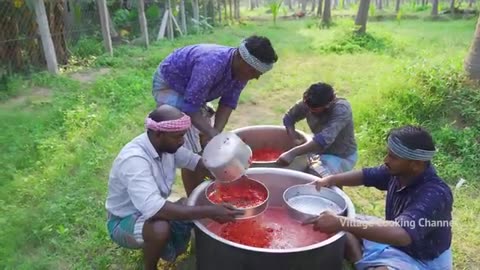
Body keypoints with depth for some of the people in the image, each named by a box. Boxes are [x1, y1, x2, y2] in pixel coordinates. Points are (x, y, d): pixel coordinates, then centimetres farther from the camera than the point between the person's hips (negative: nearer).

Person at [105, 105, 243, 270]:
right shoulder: (134, 160, -35)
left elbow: (195, 161, 3)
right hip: (124, 221, -7)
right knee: (160, 229, -36)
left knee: (201, 211, -8)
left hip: (151, 211, 8)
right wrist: (210, 211, -42)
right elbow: (153, 209, -43)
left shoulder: (167, 144, -11)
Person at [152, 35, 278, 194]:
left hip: (191, 89, 8)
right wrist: (213, 134, -39)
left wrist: (216, 133, -22)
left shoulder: (241, 69, -15)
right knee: (192, 154, -10)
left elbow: (228, 103, -10)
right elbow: (190, 107, -35)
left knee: (208, 144, 12)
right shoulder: (211, 65, -40)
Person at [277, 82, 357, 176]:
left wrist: (292, 153, -49)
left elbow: (324, 139, -41)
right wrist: (295, 139, -22)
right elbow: (288, 117, -4)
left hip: (342, 157, -6)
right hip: (319, 150, 6)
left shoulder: (341, 109, -31)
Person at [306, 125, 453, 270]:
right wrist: (331, 180, -10)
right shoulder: (399, 172, -10)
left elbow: (401, 234, -47)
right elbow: (366, 175, 6)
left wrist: (341, 223, -49)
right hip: (394, 243, 8)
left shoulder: (435, 195, -33)